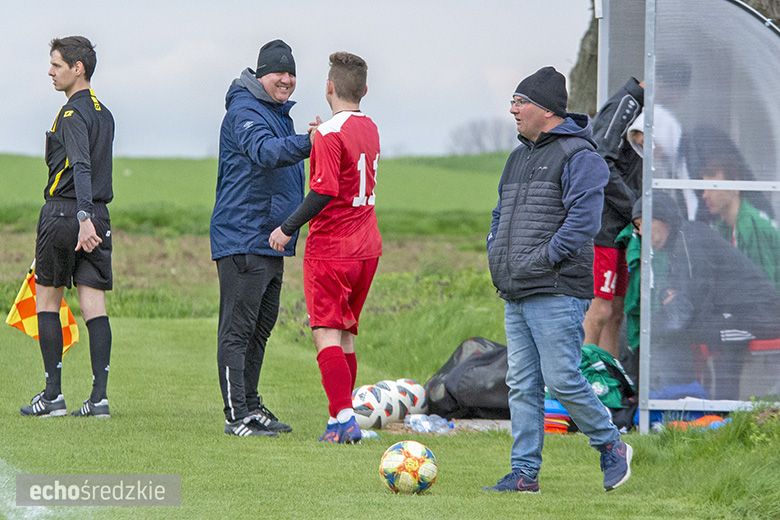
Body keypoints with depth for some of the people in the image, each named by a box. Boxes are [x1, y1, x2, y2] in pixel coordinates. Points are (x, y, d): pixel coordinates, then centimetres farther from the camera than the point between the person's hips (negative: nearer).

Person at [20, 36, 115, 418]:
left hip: (63, 212, -7)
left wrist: (83, 218, -36)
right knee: (93, 305, 3)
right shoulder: (104, 114, 15)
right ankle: (99, 397, -5)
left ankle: (52, 396, 4)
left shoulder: (73, 114, -12)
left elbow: (81, 168, -25)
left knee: (47, 300, 5)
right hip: (97, 218, 7)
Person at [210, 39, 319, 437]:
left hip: (271, 240, 10)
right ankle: (236, 415, -9)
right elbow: (265, 151, -31)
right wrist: (307, 143, -48)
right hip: (242, 238, -10)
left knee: (261, 326, 13)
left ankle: (250, 406, 20)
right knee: (238, 329, -8)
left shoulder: (279, 114, 19)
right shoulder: (244, 112, -12)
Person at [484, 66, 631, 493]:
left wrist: (540, 261, -18)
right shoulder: (519, 157, 19)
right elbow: (502, 214, 29)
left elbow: (583, 220, -18)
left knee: (562, 379, -10)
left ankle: (611, 446, 9)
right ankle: (524, 473, 7)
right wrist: (496, 255, 11)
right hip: (515, 297, 9)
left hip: (557, 293, -9)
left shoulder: (578, 156, -9)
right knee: (522, 385, 5)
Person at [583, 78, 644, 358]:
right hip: (601, 225, -10)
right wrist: (634, 208, -16)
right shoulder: (624, 105, -12)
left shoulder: (635, 107, 19)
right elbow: (600, 164, -21)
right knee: (599, 312, -12)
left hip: (616, 230, 10)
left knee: (615, 314, 10)